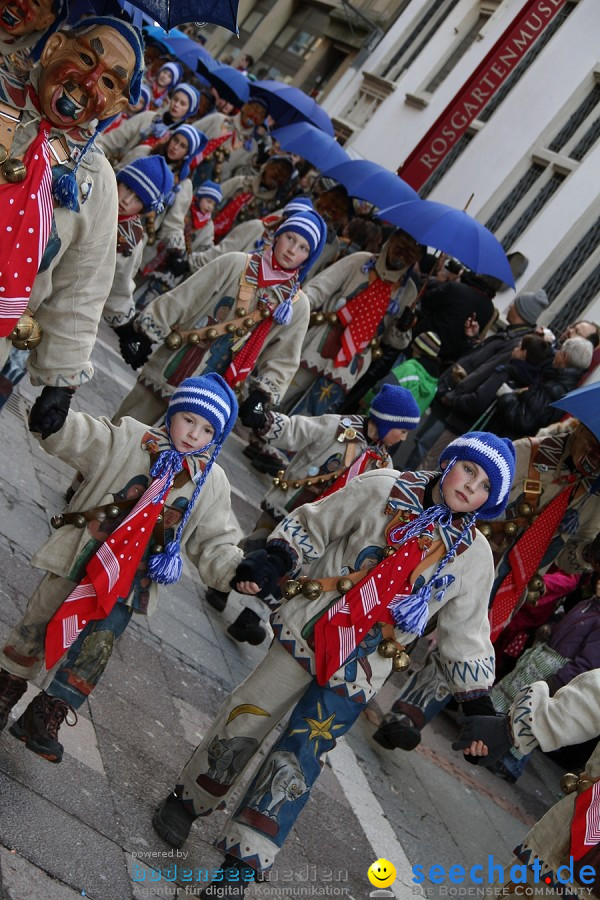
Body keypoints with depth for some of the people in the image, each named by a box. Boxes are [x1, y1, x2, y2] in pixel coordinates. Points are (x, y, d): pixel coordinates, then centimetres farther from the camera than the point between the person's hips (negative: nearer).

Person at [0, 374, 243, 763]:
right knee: (39, 624, 8)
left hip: (131, 581, 2)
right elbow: (74, 436, -11)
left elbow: (214, 542, 5)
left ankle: (45, 717, 15)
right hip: (81, 556, -1)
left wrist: (236, 571, -14)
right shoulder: (129, 440, -3)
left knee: (96, 648, -1)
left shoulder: (211, 483, 4)